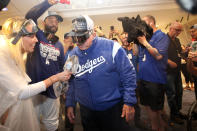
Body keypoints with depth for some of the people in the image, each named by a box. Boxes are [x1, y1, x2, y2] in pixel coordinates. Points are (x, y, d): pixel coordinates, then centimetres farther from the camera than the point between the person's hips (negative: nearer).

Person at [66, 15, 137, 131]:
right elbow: (70, 82, 11)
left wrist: (129, 102, -13)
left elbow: (128, 74, -12)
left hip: (113, 108, -3)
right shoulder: (73, 55, 0)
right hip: (87, 111, 4)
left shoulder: (111, 47, -15)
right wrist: (70, 104, 11)